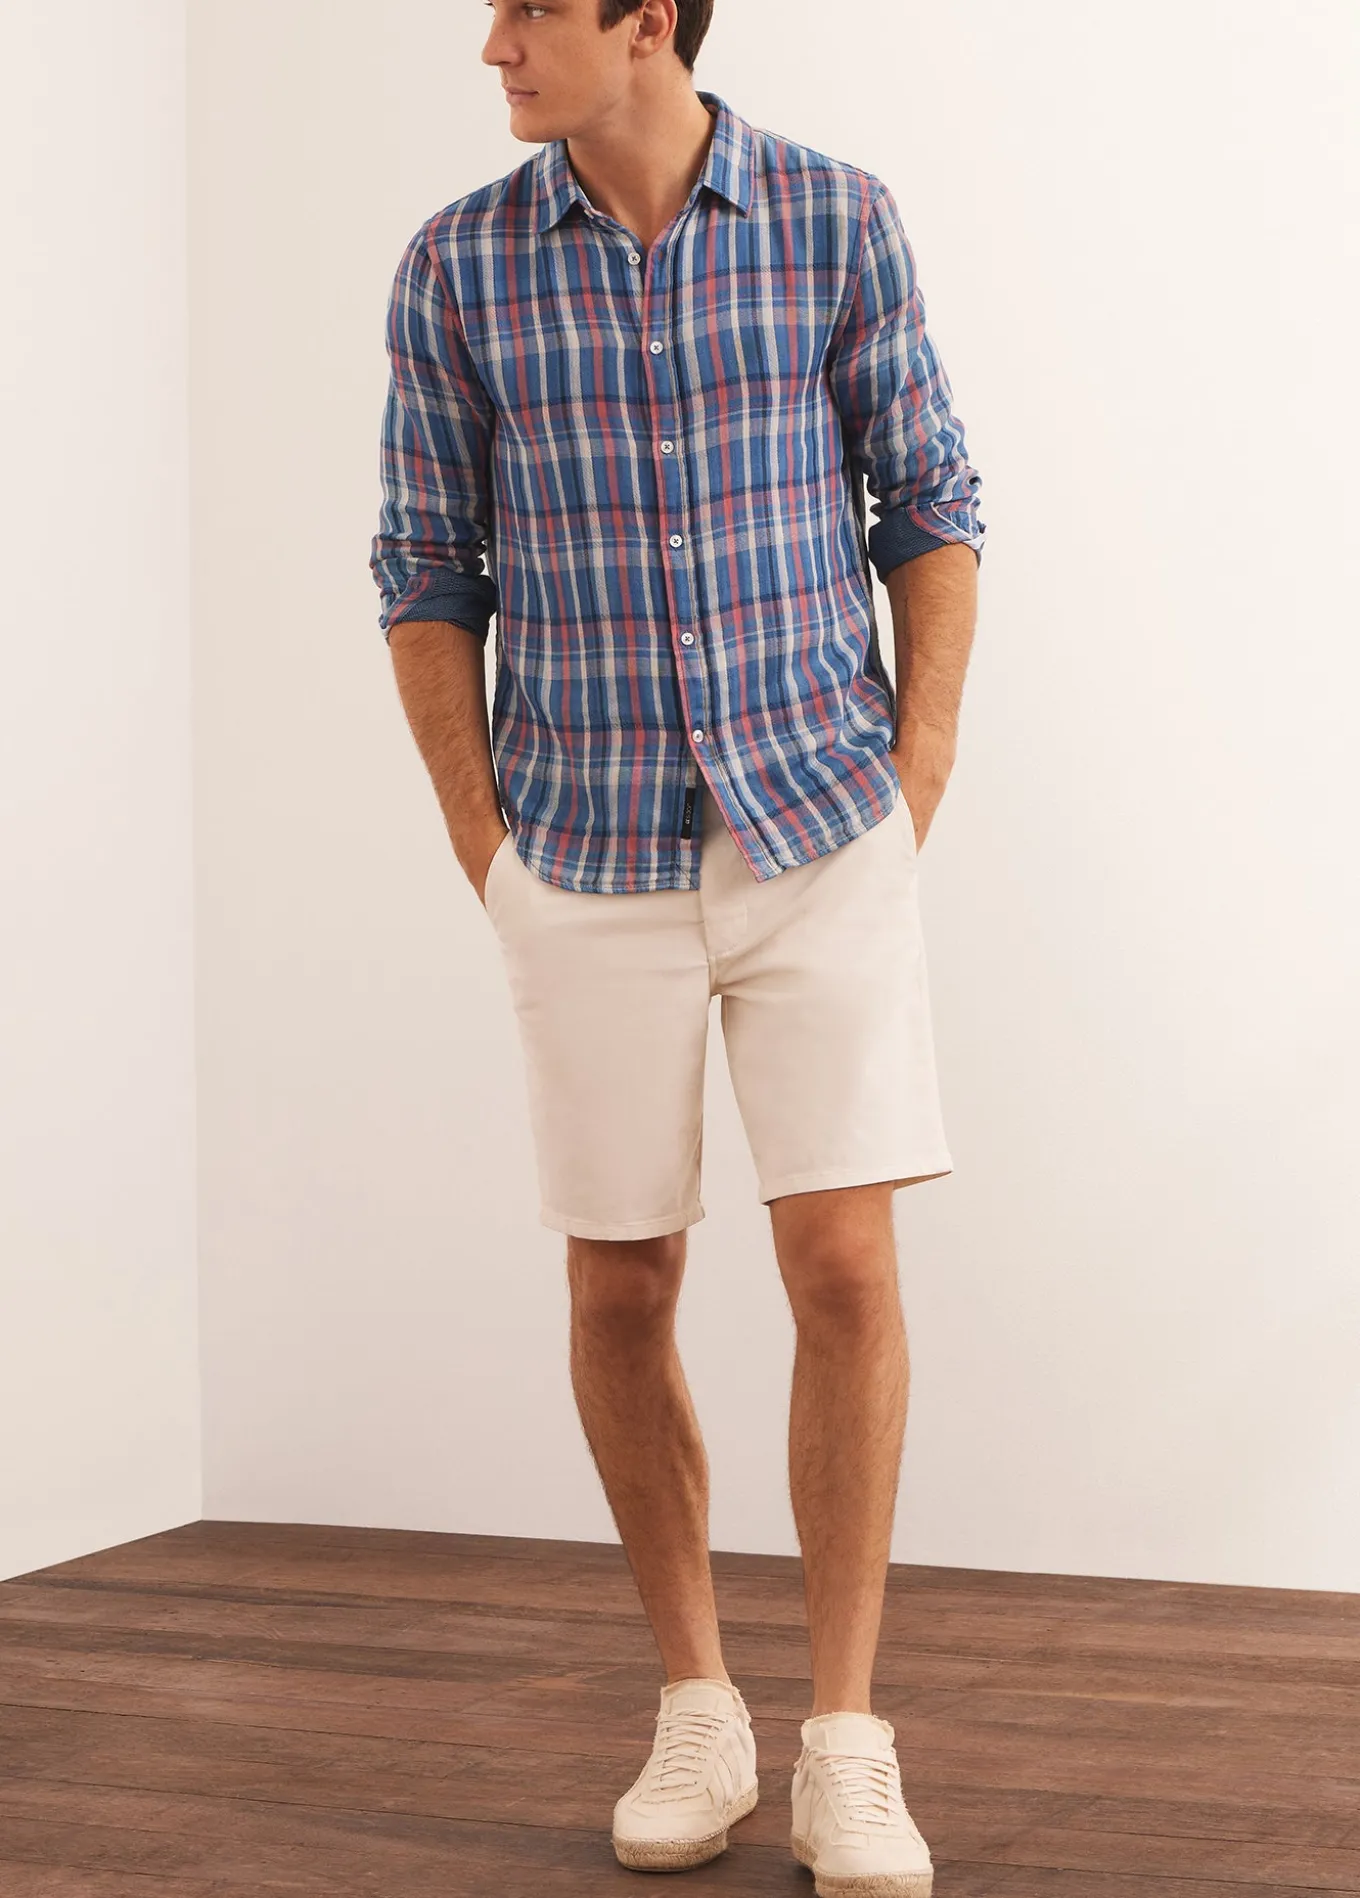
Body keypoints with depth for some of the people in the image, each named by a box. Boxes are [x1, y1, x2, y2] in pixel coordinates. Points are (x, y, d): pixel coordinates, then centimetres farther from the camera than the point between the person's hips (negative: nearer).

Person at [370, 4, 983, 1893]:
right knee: (620, 1293, 5)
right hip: (591, 862, 1)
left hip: (822, 833, -1)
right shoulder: (455, 267, -1)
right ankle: (697, 1705, 23)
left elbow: (932, 508, 4)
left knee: (845, 1264, -8)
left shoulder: (838, 221, -3)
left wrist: (912, 800, -2)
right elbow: (428, 574, 5)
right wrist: (488, 864, -1)